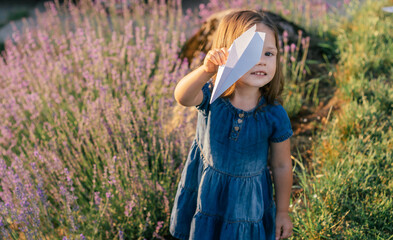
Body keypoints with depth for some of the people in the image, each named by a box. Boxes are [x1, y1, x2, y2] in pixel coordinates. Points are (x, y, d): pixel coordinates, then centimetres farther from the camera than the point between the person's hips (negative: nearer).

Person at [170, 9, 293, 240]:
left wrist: (283, 212, 1)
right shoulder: (211, 95, -21)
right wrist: (207, 70, -64)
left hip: (247, 199, 0)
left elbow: (282, 166, -8)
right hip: (205, 191, 1)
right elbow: (183, 97, -44)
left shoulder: (275, 116, -19)